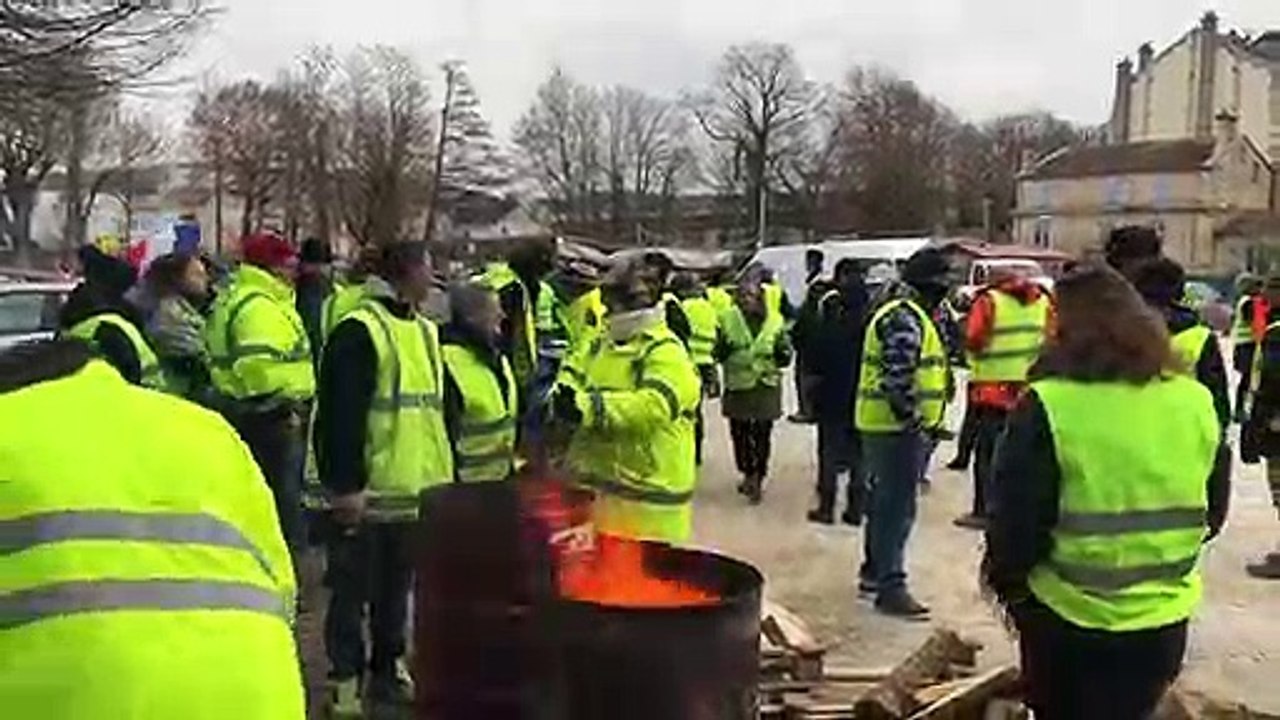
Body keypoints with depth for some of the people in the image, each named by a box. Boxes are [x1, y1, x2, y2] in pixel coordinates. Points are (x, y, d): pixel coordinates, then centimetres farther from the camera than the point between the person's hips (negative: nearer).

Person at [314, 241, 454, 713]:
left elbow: (439, 408, 19)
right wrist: (346, 485, -20)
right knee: (354, 591, 4)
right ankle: (346, 680, 15)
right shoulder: (359, 331, -13)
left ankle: (387, 670, 31)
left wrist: (447, 474, 17)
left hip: (416, 491, 8)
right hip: (368, 494, -8)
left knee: (395, 589, 18)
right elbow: (340, 415, -17)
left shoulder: (425, 331, 14)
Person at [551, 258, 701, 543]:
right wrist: (566, 395, -15)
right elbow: (573, 373, 11)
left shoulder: (666, 353, -14)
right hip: (594, 480, 8)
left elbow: (652, 406, -29)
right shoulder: (601, 344, 14)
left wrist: (589, 407, -35)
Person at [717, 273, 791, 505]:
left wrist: (782, 353, -17)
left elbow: (785, 357, 3)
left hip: (766, 386, -1)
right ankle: (748, 475, 27)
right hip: (737, 385, 1)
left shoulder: (775, 320, -2)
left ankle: (758, 479, 11)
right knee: (739, 433, 8)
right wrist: (724, 349, -17)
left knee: (762, 435, 0)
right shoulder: (727, 318, -1)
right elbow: (718, 354, 3)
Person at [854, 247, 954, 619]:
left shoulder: (907, 315, 18)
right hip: (898, 427, -11)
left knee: (885, 501, 19)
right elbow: (898, 379, -26)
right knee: (898, 507, -8)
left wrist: (921, 422, 21)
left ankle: (874, 571, 31)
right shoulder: (905, 319, -17)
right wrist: (914, 421, -23)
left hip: (885, 425, 11)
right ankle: (890, 587, -4)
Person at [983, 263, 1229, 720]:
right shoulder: (1196, 403, -1)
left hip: (1068, 620, -4)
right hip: (1164, 621, 4)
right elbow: (1213, 511, 9)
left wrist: (1002, 576, 4)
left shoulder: (1049, 406, -17)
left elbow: (1016, 521, -15)